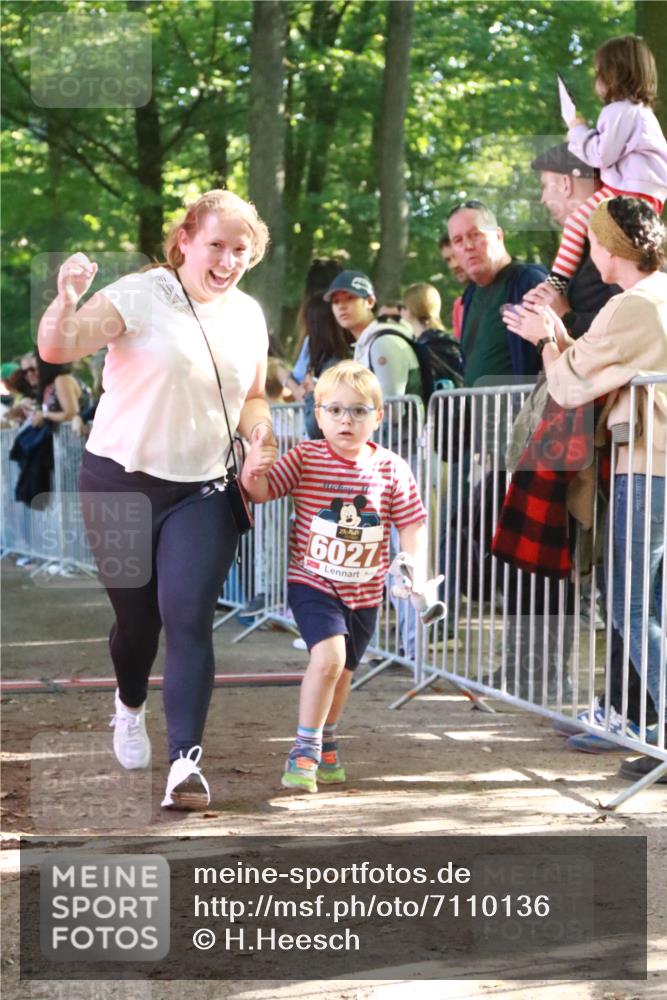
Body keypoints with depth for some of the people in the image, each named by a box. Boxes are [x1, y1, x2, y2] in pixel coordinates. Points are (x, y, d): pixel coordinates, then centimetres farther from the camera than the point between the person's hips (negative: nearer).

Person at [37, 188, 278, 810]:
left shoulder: (248, 316, 6)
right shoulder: (139, 296, -12)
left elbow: (252, 397, 20)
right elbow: (56, 349, -23)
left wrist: (260, 432, -2)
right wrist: (67, 301, -44)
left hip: (201, 491, 2)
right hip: (121, 482, -2)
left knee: (189, 619, -13)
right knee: (136, 615, 11)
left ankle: (185, 760, -16)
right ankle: (130, 706, 44)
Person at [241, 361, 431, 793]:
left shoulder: (392, 470, -5)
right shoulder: (305, 458, -9)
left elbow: (412, 525, -2)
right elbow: (264, 491, -7)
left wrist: (418, 571, -15)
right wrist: (252, 473, -29)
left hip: (365, 591, 3)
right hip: (313, 582, -3)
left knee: (343, 672, 18)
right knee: (329, 654, -24)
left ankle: (326, 745, 43)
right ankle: (304, 750, -12)